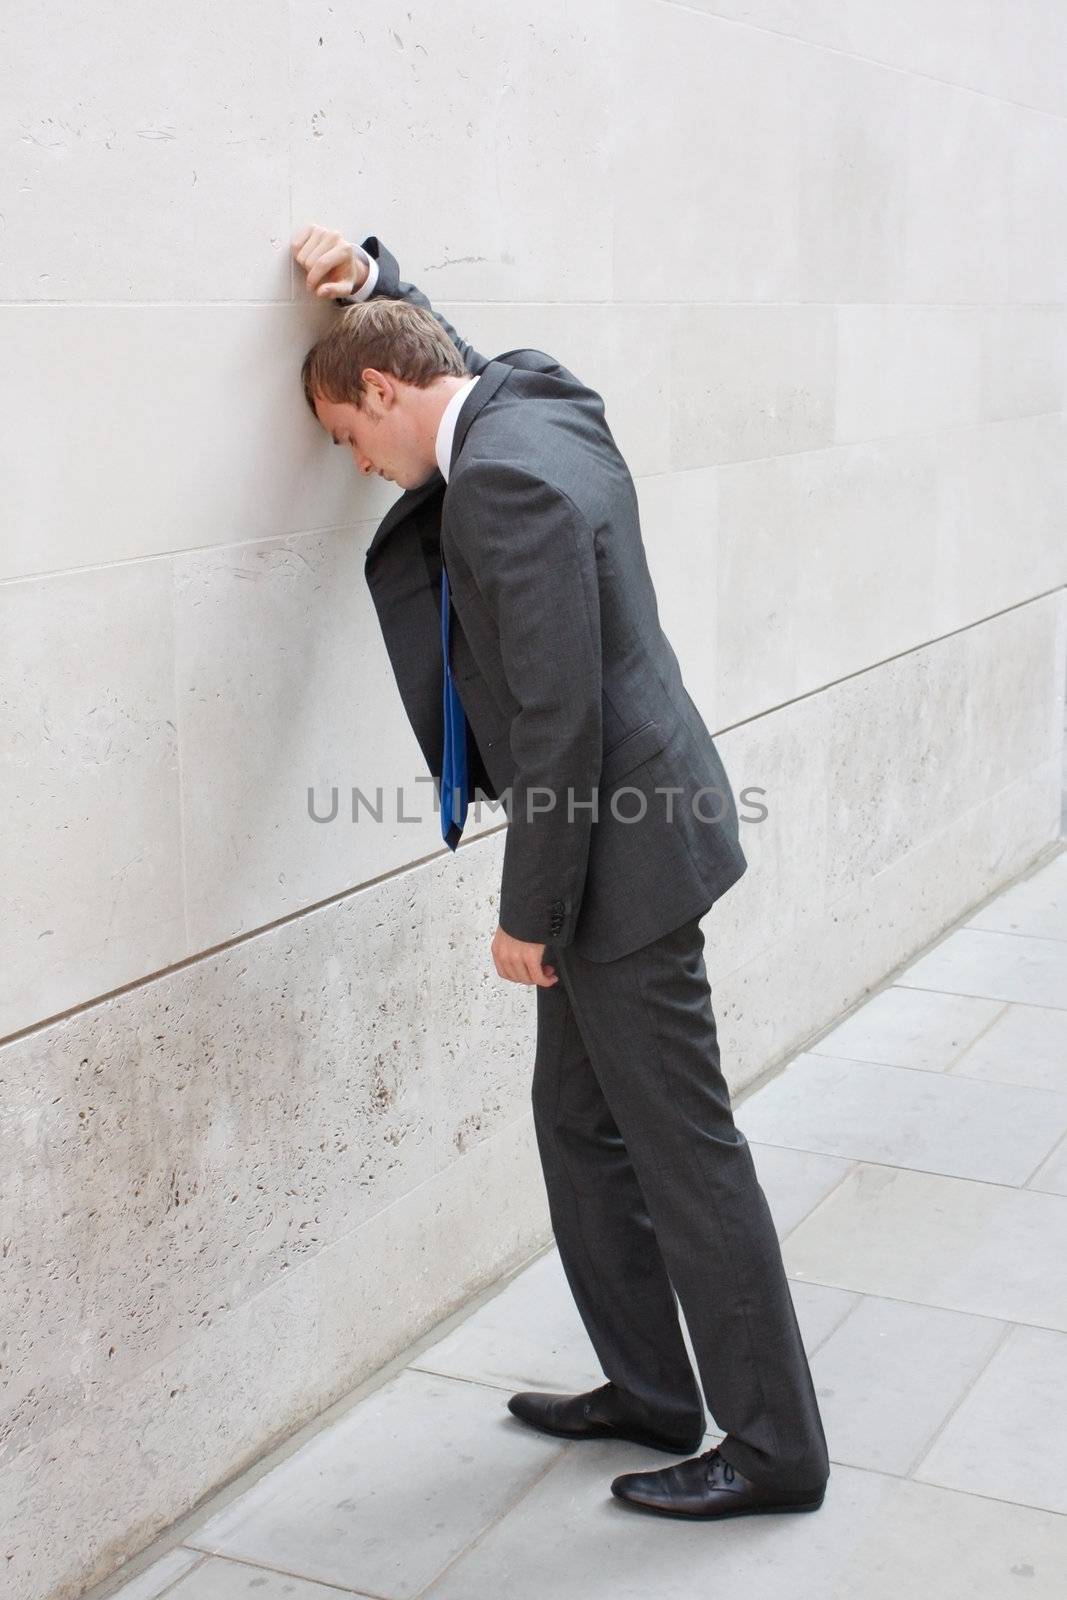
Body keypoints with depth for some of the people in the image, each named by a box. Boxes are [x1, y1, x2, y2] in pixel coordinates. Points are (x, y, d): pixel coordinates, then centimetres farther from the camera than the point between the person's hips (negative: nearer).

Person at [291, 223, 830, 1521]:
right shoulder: (537, 396, 8)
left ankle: (775, 1448, 17)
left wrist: (528, 911, -18)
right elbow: (455, 354, 34)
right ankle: (649, 1394, 33)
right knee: (580, 1123, 19)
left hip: (622, 847, -10)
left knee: (687, 1155, 1)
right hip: (618, 835, 10)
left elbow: (560, 718, -24)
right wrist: (370, 275, 20)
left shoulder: (507, 481, -22)